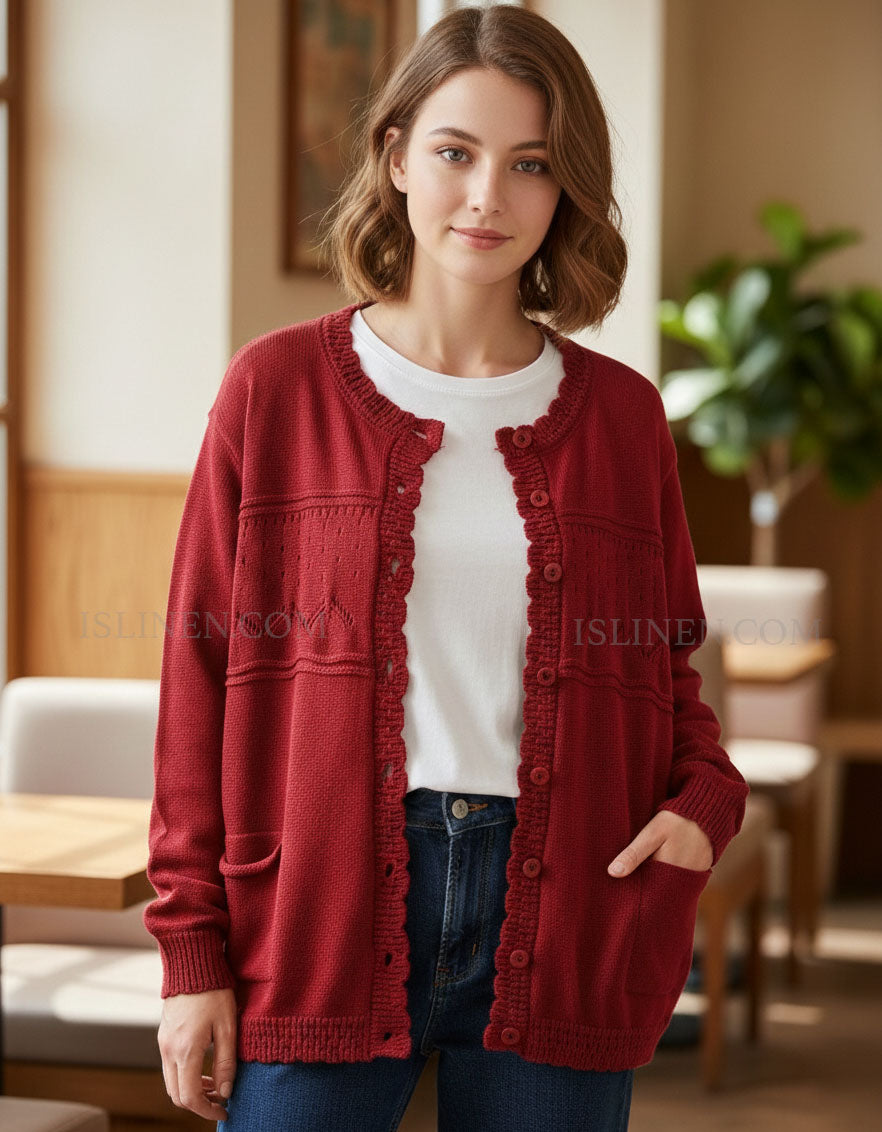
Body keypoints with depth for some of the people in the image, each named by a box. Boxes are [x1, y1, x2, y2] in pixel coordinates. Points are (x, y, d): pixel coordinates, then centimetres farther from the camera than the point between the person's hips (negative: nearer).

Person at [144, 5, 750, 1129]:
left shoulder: (620, 413, 8)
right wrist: (191, 948, -2)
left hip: (557, 918, 2)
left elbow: (666, 662, 17)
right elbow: (203, 672, 2)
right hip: (322, 910, -2)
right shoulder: (279, 388, 3)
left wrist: (703, 798, -5)